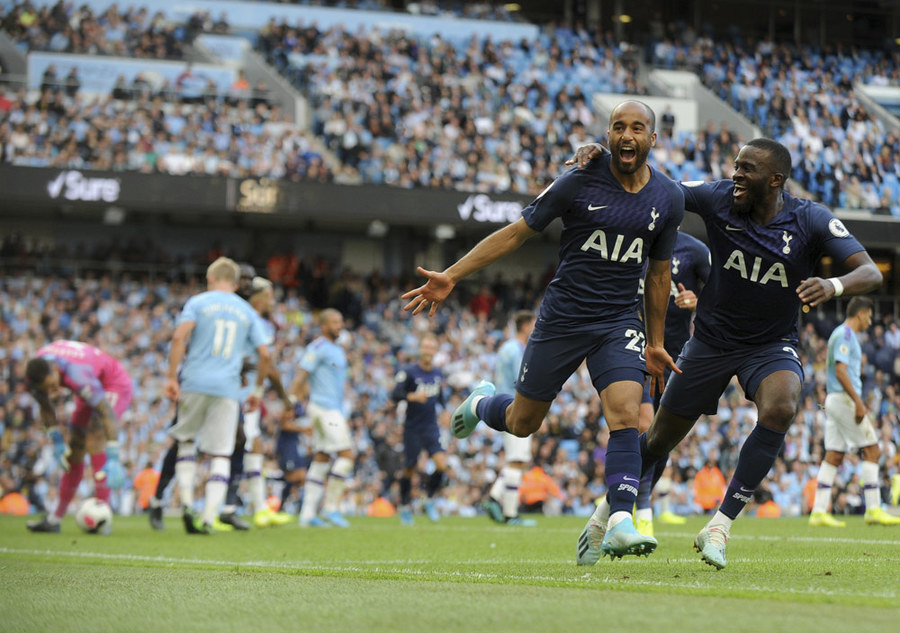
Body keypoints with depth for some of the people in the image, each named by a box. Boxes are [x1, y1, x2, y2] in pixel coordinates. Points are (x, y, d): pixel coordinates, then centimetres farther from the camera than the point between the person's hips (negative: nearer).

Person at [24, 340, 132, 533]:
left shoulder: (77, 374, -42)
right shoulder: (35, 375, -21)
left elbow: (106, 412, -41)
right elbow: (46, 407, 1)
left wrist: (113, 459, -43)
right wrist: (57, 442, -2)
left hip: (115, 385, -7)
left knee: (94, 440, -26)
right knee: (75, 447, 9)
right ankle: (55, 519, 17)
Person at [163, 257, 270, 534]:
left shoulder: (198, 302, 6)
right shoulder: (247, 311, 14)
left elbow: (179, 337, -10)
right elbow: (264, 354, 9)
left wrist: (171, 377, -9)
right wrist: (257, 391, 18)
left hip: (195, 384, -1)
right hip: (228, 389, 1)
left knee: (186, 441, 16)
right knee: (221, 454, 2)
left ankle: (186, 503, 1)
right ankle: (208, 518, -7)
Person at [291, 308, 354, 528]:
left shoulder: (338, 350, 20)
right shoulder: (318, 348, -9)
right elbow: (301, 376, -13)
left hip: (334, 409, 9)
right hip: (324, 408, -9)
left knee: (321, 458, 7)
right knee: (346, 454, -13)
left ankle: (308, 514, 6)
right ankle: (330, 507, -9)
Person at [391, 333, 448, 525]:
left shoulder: (438, 374, 9)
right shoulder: (408, 372, -8)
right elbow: (395, 395, -19)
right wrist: (412, 396, -35)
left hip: (431, 429, 3)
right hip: (412, 428, -3)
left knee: (442, 464, -15)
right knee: (409, 469, 5)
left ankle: (429, 498, 8)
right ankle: (405, 506, 26)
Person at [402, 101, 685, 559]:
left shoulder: (668, 199, 1)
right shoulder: (579, 183, -10)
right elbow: (517, 232, -3)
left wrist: (655, 343, 17)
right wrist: (450, 276, -7)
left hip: (620, 323, 2)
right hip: (562, 318, -2)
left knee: (626, 415, -21)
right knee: (522, 424, 9)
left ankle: (619, 525, -24)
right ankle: (482, 404, 44)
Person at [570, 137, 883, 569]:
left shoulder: (810, 221, -17)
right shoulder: (718, 198, -14)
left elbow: (870, 273, -24)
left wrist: (834, 286, -47)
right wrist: (599, 158, -23)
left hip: (771, 345, -1)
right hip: (712, 340, 1)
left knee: (780, 408, -32)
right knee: (661, 439, 9)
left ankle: (720, 525, -24)